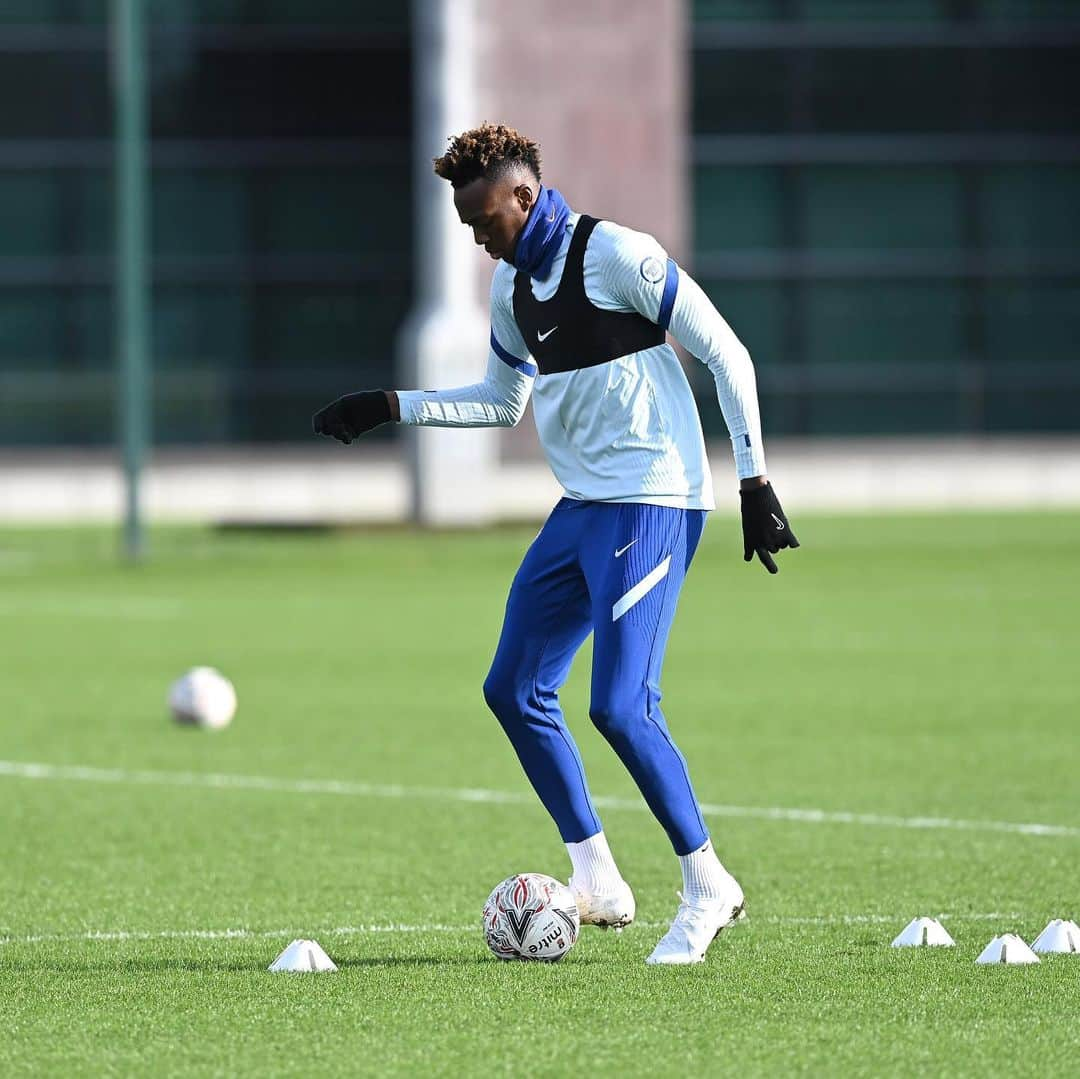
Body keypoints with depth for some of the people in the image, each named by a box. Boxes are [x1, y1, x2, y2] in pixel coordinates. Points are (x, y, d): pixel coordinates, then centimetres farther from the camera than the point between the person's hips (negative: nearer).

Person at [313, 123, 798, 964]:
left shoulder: (617, 256, -14)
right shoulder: (512, 285, 11)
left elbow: (727, 356, -12)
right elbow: (505, 401, 26)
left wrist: (755, 482, -14)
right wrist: (391, 408, 17)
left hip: (653, 504, -9)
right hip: (582, 508, 9)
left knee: (620, 704, -16)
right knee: (515, 690, 5)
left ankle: (708, 887, -2)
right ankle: (598, 881, 13)